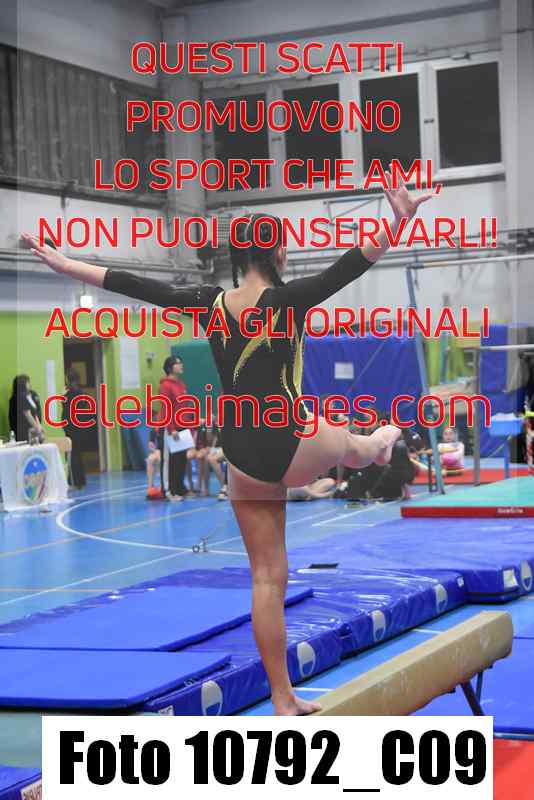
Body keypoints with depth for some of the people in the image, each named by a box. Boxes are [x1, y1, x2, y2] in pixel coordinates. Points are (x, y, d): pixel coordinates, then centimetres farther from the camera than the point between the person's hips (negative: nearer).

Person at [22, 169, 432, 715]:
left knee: (267, 577, 9)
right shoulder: (287, 301, -13)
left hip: (243, 461, 4)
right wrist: (397, 222, -33)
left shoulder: (209, 304, 0)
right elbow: (349, 266, -26)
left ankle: (283, 701, 13)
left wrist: (60, 262, 14)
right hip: (292, 448, -4)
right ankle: (380, 444, 69)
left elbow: (132, 284, 6)